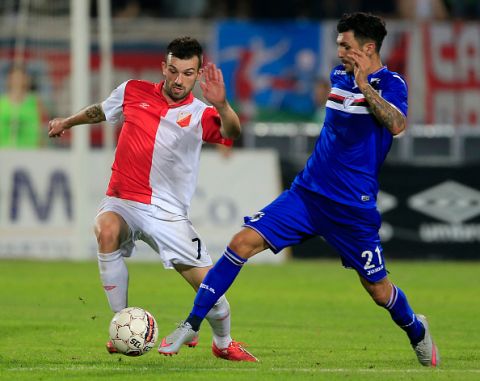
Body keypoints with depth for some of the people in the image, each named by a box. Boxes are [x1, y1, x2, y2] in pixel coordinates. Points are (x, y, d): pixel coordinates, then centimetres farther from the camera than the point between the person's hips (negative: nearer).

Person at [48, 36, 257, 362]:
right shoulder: (133, 92, 3)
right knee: (107, 231, -34)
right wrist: (67, 122, 37)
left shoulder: (200, 115, -5)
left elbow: (231, 133, -28)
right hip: (123, 202, 1)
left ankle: (224, 344, 28)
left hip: (169, 213, -1)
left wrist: (221, 106, -47)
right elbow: (101, 111, 25)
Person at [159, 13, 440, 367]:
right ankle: (192, 325, -7)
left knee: (377, 288, 6)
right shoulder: (339, 76, 9)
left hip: (353, 206, -5)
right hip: (307, 192, 5)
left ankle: (417, 331, 39)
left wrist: (365, 86, -37)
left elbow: (396, 125, -32)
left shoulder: (390, 83, -10)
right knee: (244, 242, -11)